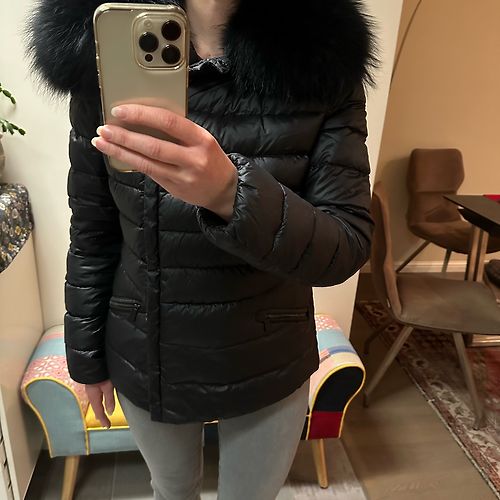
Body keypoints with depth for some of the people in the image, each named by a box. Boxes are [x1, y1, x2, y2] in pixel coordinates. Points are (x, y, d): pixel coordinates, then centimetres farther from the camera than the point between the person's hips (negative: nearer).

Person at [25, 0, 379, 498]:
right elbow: (91, 233, -3)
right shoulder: (104, 57, -9)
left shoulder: (323, 62, -14)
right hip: (144, 362, 2)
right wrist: (87, 358, 5)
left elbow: (348, 247, -19)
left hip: (268, 366, -1)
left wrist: (232, 194, -38)